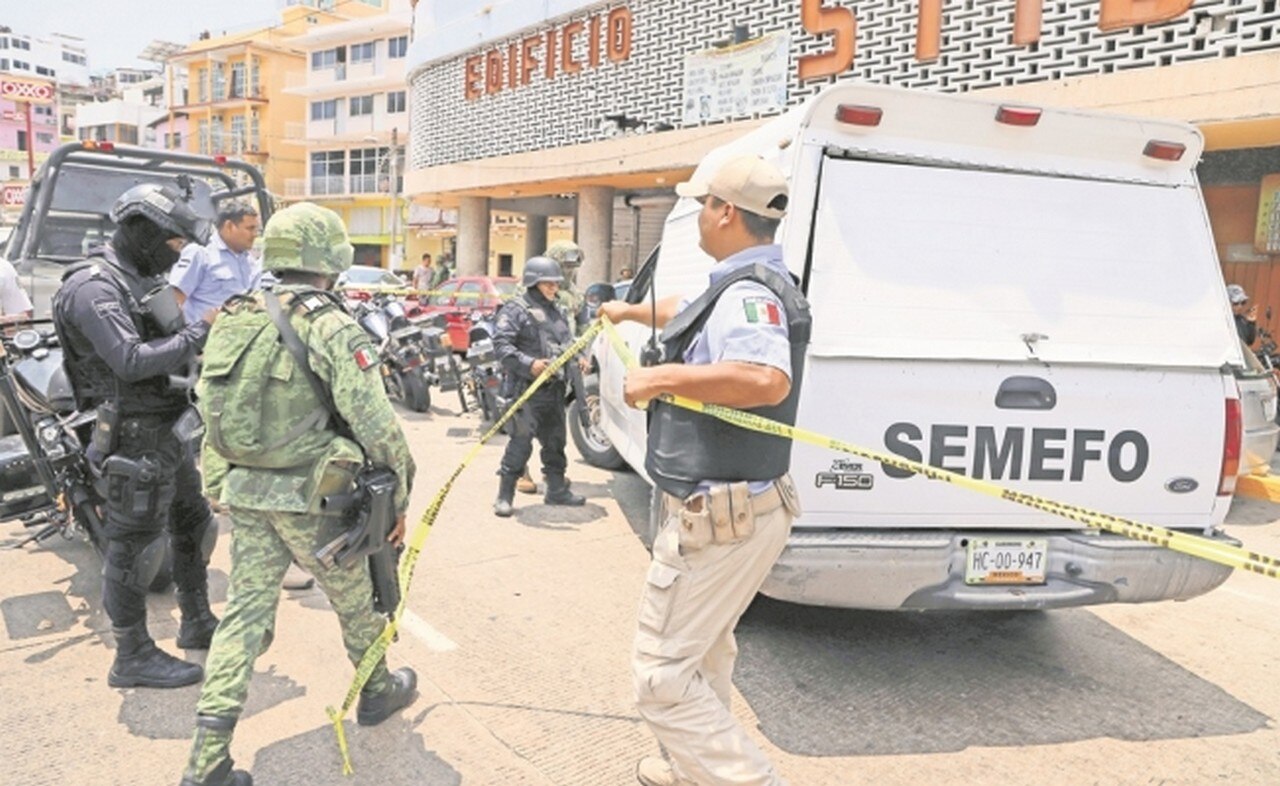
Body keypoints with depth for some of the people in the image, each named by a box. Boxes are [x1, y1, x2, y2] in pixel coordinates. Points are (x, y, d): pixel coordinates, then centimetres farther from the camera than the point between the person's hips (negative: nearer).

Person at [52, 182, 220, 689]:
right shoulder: (93, 289, -17)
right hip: (136, 441, -10)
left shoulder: (145, 280, 12)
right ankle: (132, 657, 15)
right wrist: (200, 331, -23)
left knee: (193, 525, 19)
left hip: (170, 433, 10)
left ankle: (197, 623, 36)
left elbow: (171, 344, 14)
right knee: (135, 546, 1)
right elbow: (133, 361, -28)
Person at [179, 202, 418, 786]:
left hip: (245, 491, 6)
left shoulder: (235, 320, 6)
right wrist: (399, 497, -10)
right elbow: (373, 422, -19)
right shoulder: (329, 326, -16)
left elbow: (212, 408, 14)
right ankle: (376, 692, 38)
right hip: (310, 495, -6)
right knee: (355, 599, 16)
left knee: (245, 612, 11)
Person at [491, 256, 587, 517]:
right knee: (521, 443, -8)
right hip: (527, 389, -8)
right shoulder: (515, 310, -7)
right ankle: (504, 495, 2)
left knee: (555, 441, 15)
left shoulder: (557, 313, 19)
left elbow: (568, 343, 29)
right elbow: (500, 344, -16)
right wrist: (529, 364, -26)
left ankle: (557, 490, 29)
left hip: (554, 389, 8)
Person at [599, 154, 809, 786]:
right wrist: (629, 311, 50)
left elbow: (767, 379, -41)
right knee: (703, 651, 27)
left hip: (719, 518, -11)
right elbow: (687, 313, 34)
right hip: (742, 509, 11)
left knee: (661, 674, -2)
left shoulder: (748, 292, -21)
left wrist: (661, 377, -29)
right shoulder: (743, 286, 12)